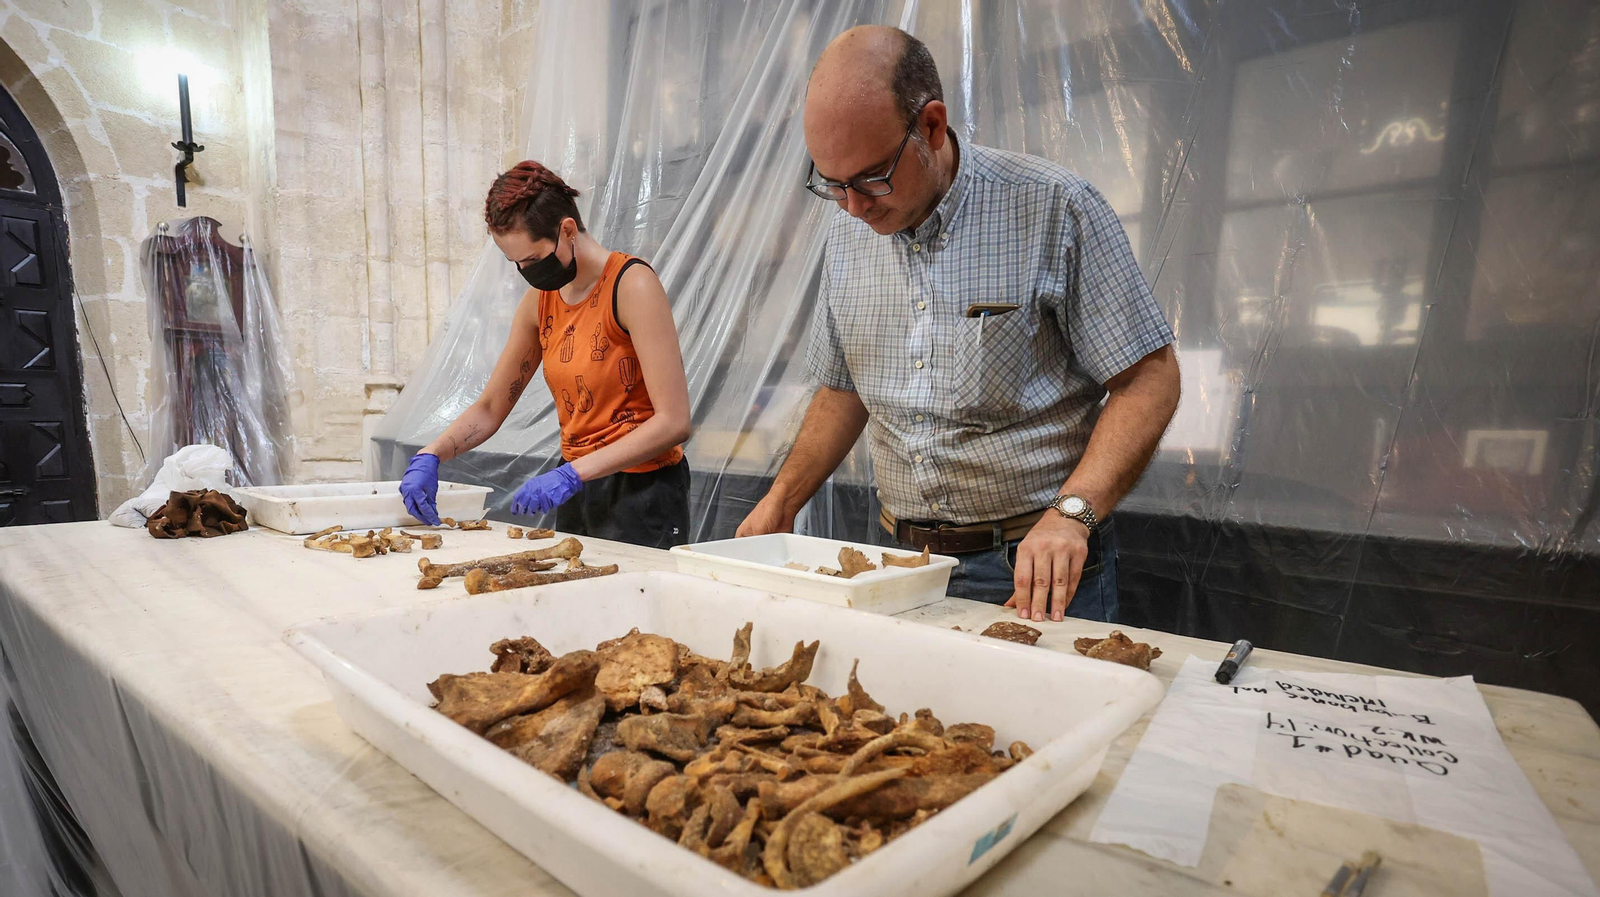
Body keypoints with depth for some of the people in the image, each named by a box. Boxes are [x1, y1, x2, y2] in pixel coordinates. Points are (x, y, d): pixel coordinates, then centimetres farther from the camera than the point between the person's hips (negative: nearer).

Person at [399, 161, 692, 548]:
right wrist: (429, 456, -3)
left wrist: (572, 473, -24)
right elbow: (489, 408, 13)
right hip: (576, 492, 6)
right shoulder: (540, 300, 6)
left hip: (641, 492, -6)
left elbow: (673, 422, -22)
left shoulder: (631, 285, -15)